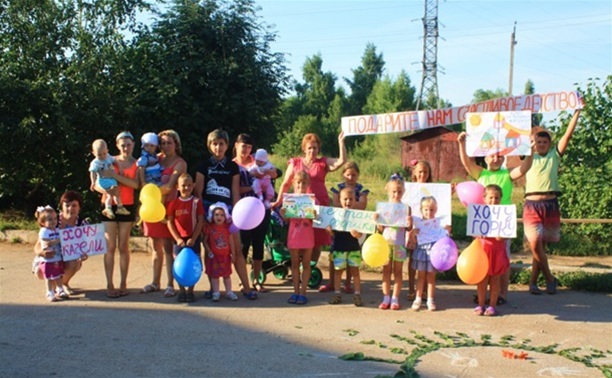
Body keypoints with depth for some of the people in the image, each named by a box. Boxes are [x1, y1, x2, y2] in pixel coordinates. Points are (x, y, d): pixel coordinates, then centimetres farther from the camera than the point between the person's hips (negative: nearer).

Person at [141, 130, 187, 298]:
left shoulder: (180, 163, -3)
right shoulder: (156, 158, 14)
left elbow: (169, 186, -14)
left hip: (167, 206, -5)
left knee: (167, 246, -6)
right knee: (156, 247, 12)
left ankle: (170, 285, -2)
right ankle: (155, 282, 20)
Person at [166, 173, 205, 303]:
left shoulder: (196, 202, -3)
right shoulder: (174, 203, 0)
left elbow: (200, 222, -5)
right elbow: (170, 222, 0)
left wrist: (193, 238, -12)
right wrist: (177, 239, -9)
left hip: (193, 239, -1)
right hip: (179, 240, 1)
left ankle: (190, 291, 13)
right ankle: (182, 291, 16)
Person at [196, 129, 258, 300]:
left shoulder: (232, 167, 8)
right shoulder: (204, 166, 5)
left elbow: (235, 193, 7)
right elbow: (198, 191, 3)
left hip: (227, 209, 0)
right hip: (208, 209, 0)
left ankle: (246, 287, 2)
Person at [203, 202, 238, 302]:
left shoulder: (227, 227, -2)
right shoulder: (209, 227, -7)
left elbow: (231, 241, 1)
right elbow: (205, 240, -5)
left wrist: (233, 254, 2)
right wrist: (208, 251, -15)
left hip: (225, 255, 2)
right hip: (213, 255, -2)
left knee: (227, 274, 11)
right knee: (214, 274, 3)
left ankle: (229, 292, 20)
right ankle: (216, 293, 12)